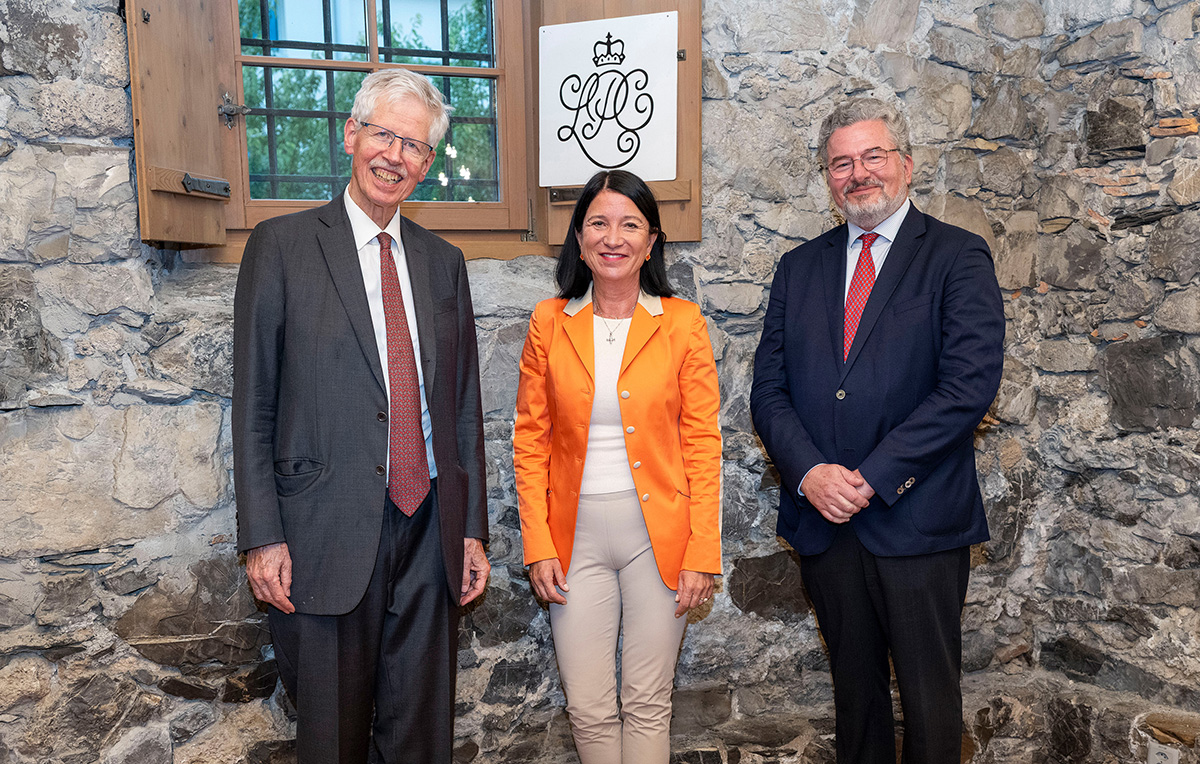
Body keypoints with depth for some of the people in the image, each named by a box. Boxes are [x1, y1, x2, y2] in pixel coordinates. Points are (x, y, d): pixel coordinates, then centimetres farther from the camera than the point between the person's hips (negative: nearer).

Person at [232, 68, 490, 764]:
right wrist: (263, 537, -8)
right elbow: (253, 404, -3)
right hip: (329, 537, -3)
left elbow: (464, 405, 11)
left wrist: (473, 529, 9)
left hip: (431, 532, 4)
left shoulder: (443, 262, 10)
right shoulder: (283, 245, -1)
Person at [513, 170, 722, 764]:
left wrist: (701, 554, -6)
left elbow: (703, 444, -2)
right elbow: (530, 440, 3)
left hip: (659, 532, -1)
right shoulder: (549, 323, 1)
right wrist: (537, 545, -3)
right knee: (588, 708, 9)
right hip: (575, 536, 1)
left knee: (648, 703, 11)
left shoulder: (682, 324, -3)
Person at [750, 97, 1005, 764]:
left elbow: (971, 384, -14)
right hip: (823, 521, 4)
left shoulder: (958, 258, -2)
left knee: (930, 697, 10)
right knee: (854, 684, 19)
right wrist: (809, 471, -13)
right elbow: (769, 389, 4)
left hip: (917, 519, -3)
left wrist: (872, 476, -17)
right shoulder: (800, 269, 10)